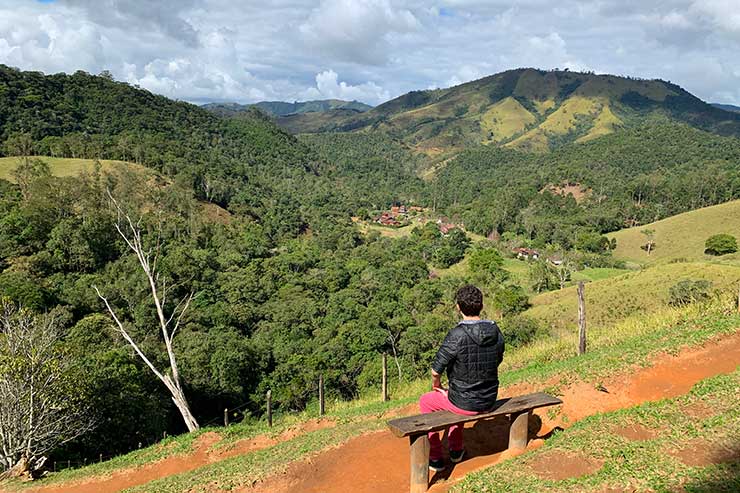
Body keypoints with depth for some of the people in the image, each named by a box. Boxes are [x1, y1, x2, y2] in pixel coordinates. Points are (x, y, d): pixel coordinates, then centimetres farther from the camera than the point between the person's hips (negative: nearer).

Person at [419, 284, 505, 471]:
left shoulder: (456, 335, -25)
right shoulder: (496, 332, -7)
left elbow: (436, 370, -18)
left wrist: (437, 387, 4)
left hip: (465, 403, -6)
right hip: (489, 402, 6)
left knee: (425, 402, 23)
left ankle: (436, 458, 28)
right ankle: (456, 450, 44)